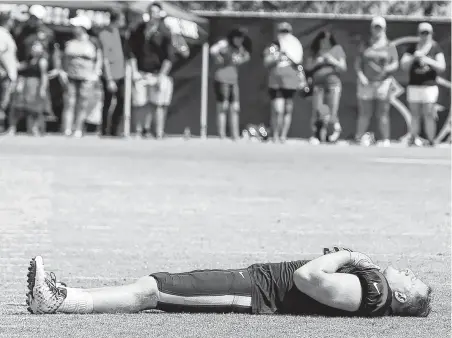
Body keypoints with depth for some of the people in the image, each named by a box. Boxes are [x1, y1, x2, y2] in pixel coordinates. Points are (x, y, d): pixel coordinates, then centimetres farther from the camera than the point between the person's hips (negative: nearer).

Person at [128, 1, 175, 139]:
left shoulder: (164, 32, -3)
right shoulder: (139, 30, 5)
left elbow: (169, 57, -4)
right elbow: (133, 51, 10)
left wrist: (162, 75, -10)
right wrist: (134, 71, 2)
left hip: (158, 74, -2)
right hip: (141, 74, 2)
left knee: (159, 104, -5)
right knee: (140, 104, -1)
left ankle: (159, 134, -1)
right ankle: (139, 131, 11)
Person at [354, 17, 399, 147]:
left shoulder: (390, 46, 8)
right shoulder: (365, 46, 12)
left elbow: (395, 64, 3)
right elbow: (358, 63, 10)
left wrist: (388, 68, -18)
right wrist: (360, 75, -7)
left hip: (383, 82, -1)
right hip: (366, 82, 1)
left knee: (383, 113, -6)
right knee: (364, 113, 0)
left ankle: (385, 140, -5)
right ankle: (359, 138, 9)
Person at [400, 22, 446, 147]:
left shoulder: (435, 48, 3)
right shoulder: (412, 48, 9)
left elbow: (442, 67, -1)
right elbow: (404, 66, 5)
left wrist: (429, 61, -16)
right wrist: (413, 57, -12)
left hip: (430, 86, -2)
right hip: (413, 86, 2)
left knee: (429, 115, -7)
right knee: (415, 115, 3)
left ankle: (431, 142, -6)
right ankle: (414, 140, 5)